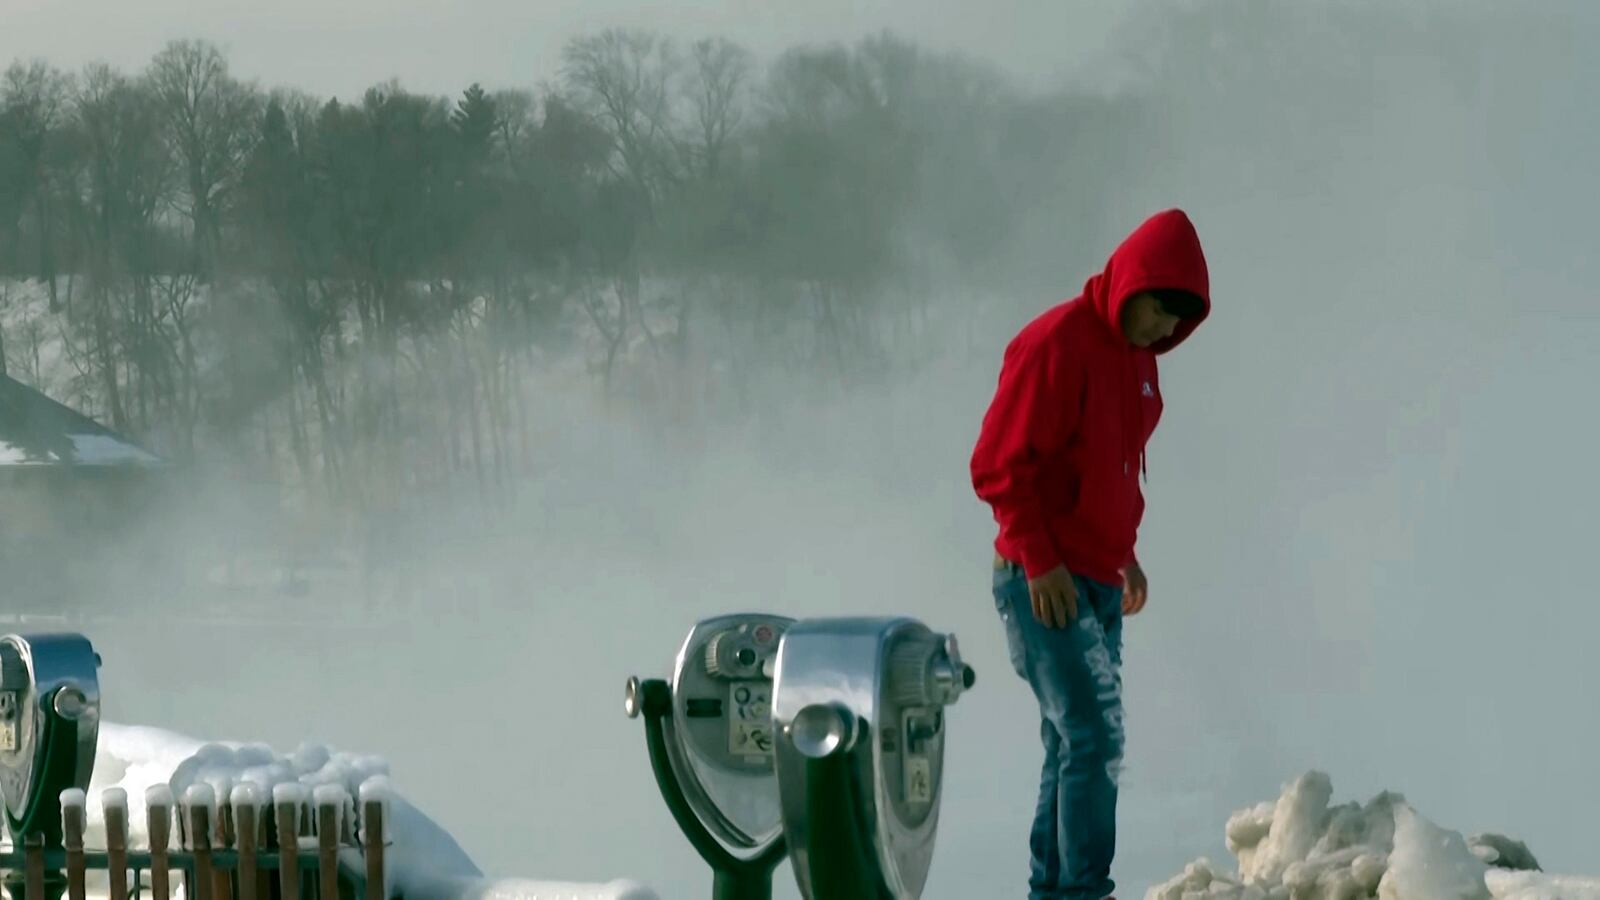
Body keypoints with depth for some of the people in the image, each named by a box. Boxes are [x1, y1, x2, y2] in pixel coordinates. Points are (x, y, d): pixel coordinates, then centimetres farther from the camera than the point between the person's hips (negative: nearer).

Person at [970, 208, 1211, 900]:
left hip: (1099, 583, 9)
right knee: (1093, 739, -14)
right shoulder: (1055, 344, -14)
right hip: (1045, 583, -9)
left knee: (1077, 745, 9)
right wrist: (1040, 561, -19)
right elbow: (998, 465, -17)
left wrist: (1124, 553, 16)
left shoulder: (1137, 355, 13)